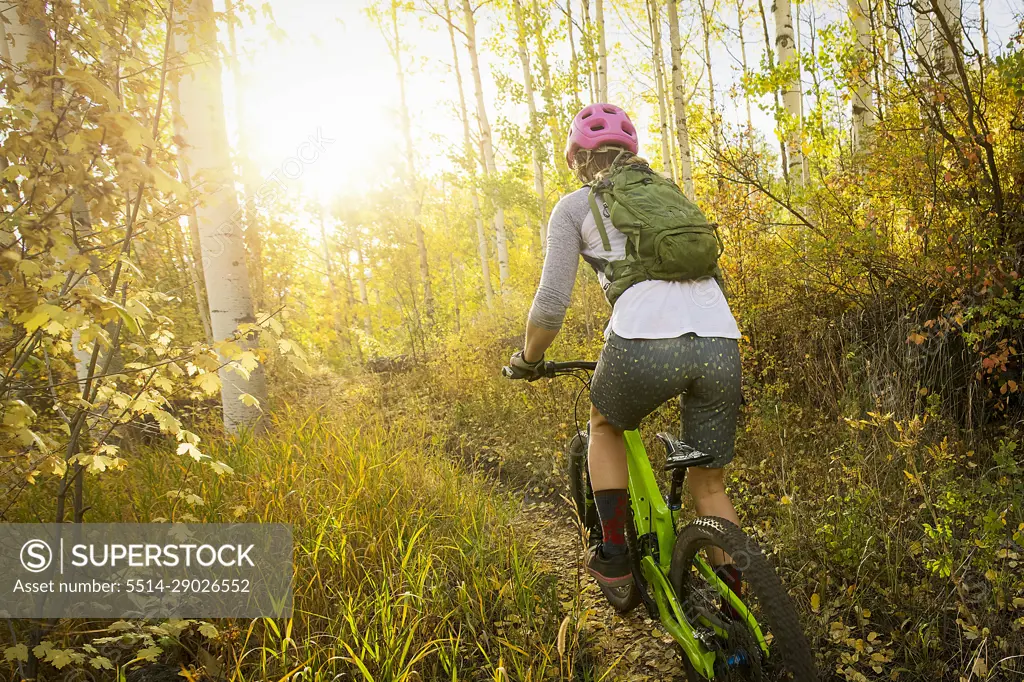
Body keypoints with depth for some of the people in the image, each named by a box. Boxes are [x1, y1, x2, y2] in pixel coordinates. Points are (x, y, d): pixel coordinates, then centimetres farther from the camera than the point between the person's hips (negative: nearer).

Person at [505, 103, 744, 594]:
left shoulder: (575, 207, 14)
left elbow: (552, 303, 6)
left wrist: (527, 360, 23)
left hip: (645, 344, -4)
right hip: (721, 344, 5)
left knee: (604, 425, 28)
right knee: (710, 488, 20)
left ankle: (614, 557, 25)